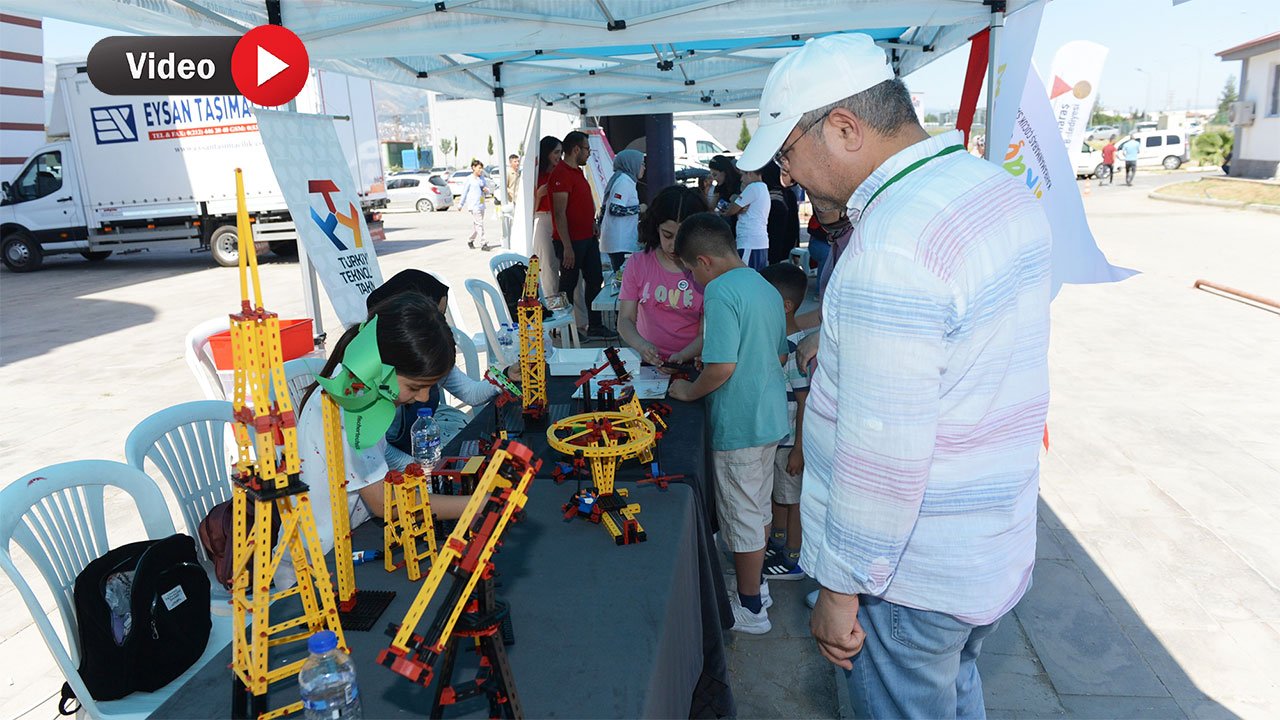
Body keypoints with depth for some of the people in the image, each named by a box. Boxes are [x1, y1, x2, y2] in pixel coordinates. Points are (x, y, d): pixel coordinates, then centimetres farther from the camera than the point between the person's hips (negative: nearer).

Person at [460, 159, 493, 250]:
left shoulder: (483, 179, 14)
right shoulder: (469, 179, -2)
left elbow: (488, 191, 19)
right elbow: (464, 192, 2)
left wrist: (487, 190, -6)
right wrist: (461, 204, 3)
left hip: (481, 205, 6)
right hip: (474, 205, -6)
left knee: (476, 224, 13)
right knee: (479, 224, -12)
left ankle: (470, 240, 30)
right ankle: (483, 244, -14)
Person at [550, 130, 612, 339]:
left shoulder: (577, 171, 15)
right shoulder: (561, 174, -17)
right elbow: (559, 214, -21)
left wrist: (593, 225, 17)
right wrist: (567, 247, -24)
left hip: (587, 238, 10)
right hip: (571, 241, -10)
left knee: (595, 280, 12)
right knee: (568, 284, 1)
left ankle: (595, 326, 21)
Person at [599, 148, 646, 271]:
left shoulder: (619, 179, 18)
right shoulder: (625, 181, -11)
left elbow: (604, 208, 20)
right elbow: (615, 209, -21)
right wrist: (638, 208, -11)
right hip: (620, 243, -10)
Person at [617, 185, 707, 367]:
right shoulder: (638, 263, 2)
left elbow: (706, 333, -1)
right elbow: (625, 319, 0)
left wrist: (681, 356, -20)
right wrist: (641, 345, -21)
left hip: (690, 364, -1)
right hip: (647, 364, 2)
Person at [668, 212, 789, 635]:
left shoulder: (721, 291, -20)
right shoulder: (766, 288, 9)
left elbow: (722, 367, -27)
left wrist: (688, 391, -10)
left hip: (739, 424, -9)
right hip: (771, 415, 9)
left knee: (741, 517, 6)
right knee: (759, 507, 22)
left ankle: (750, 609, 21)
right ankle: (755, 586, 38)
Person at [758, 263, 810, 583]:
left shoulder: (797, 349, -26)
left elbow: (805, 401, -22)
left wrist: (799, 449, -19)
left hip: (789, 440, -8)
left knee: (792, 498, 9)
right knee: (777, 493, 24)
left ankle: (793, 560, 25)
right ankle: (778, 541, 44)